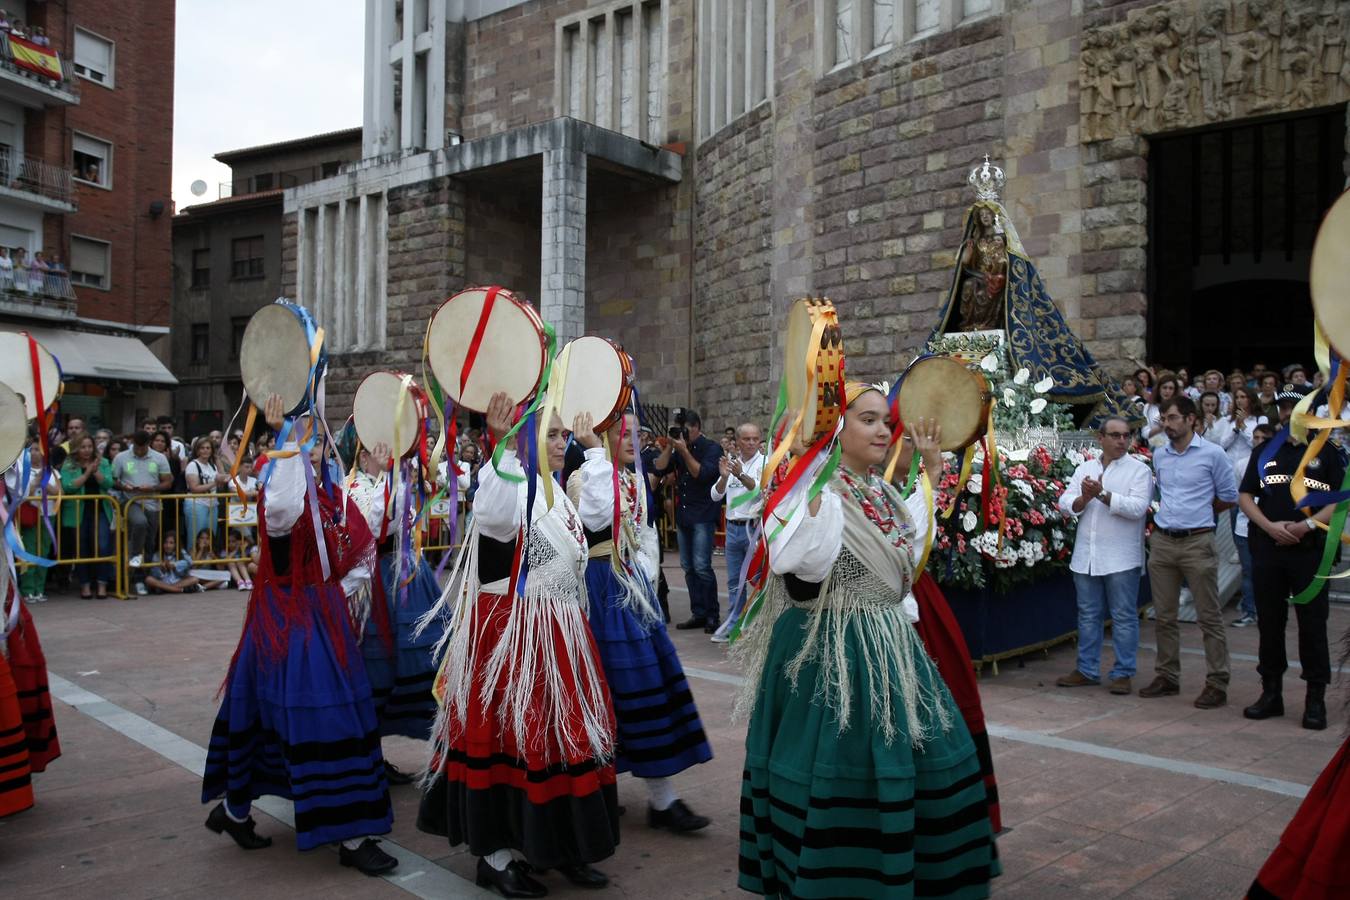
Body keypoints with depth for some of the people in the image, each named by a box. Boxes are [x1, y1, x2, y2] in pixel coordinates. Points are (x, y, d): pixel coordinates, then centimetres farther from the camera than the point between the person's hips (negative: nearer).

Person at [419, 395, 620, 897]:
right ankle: (494, 855, 12)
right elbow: (494, 517, -40)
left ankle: (552, 845, 25)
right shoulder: (511, 484, -15)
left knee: (559, 731, 12)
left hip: (556, 633, 9)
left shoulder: (554, 492, 13)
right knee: (511, 733, -1)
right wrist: (506, 448, -49)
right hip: (511, 632, -9)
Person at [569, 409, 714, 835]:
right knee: (630, 681, -6)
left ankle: (661, 798, 19)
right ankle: (661, 799, 2)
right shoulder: (583, 477, -10)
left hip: (633, 587, 8)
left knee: (649, 677, 9)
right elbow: (596, 518, -31)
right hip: (602, 589, -8)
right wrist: (595, 453, -28)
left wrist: (644, 577, 10)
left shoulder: (634, 481, 13)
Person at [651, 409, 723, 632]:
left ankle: (712, 616, -3)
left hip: (703, 515, -7)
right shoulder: (679, 449, 14)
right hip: (683, 515, 7)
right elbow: (659, 469, 6)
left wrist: (684, 450, -16)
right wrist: (670, 446, -2)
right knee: (688, 567, 7)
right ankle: (698, 614, 14)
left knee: (701, 566, -12)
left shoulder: (712, 448, -4)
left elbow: (702, 474, -17)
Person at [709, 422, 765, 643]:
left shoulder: (765, 463, -5)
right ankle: (733, 625, 23)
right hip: (733, 527, 6)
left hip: (755, 527, -5)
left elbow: (761, 490, -19)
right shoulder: (731, 462, 10)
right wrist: (724, 476, -12)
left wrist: (741, 475, -32)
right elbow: (716, 495, 7)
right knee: (734, 581, 13)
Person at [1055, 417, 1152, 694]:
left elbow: (1137, 507, -15)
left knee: (1124, 617, 2)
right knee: (1088, 615, 11)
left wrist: (1102, 494, -19)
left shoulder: (1139, 470, -1)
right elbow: (1065, 503, 3)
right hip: (1086, 556, 4)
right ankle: (1086, 670, 20)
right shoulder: (1084, 469, 12)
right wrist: (1083, 499, -16)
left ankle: (1122, 673, 10)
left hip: (1121, 559, -4)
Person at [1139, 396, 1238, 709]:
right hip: (1162, 542, 5)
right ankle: (1167, 677, 21)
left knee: (1209, 617, -1)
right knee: (1163, 616, 11)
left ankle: (1217, 684, 5)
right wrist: (1170, 515, 13)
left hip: (1197, 542, -5)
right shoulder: (1159, 456, 10)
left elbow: (1229, 496, 3)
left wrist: (1199, 515, 9)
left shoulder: (1212, 454, -5)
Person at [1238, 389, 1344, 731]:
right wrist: (1270, 526, -7)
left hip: (1311, 550, -3)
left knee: (1313, 624, -2)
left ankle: (1316, 699, 6)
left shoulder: (1325, 451, 6)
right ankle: (1271, 692, 18)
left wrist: (1307, 525, -15)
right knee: (1269, 622, 8)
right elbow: (1245, 496, 9)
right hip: (1267, 549, 3)